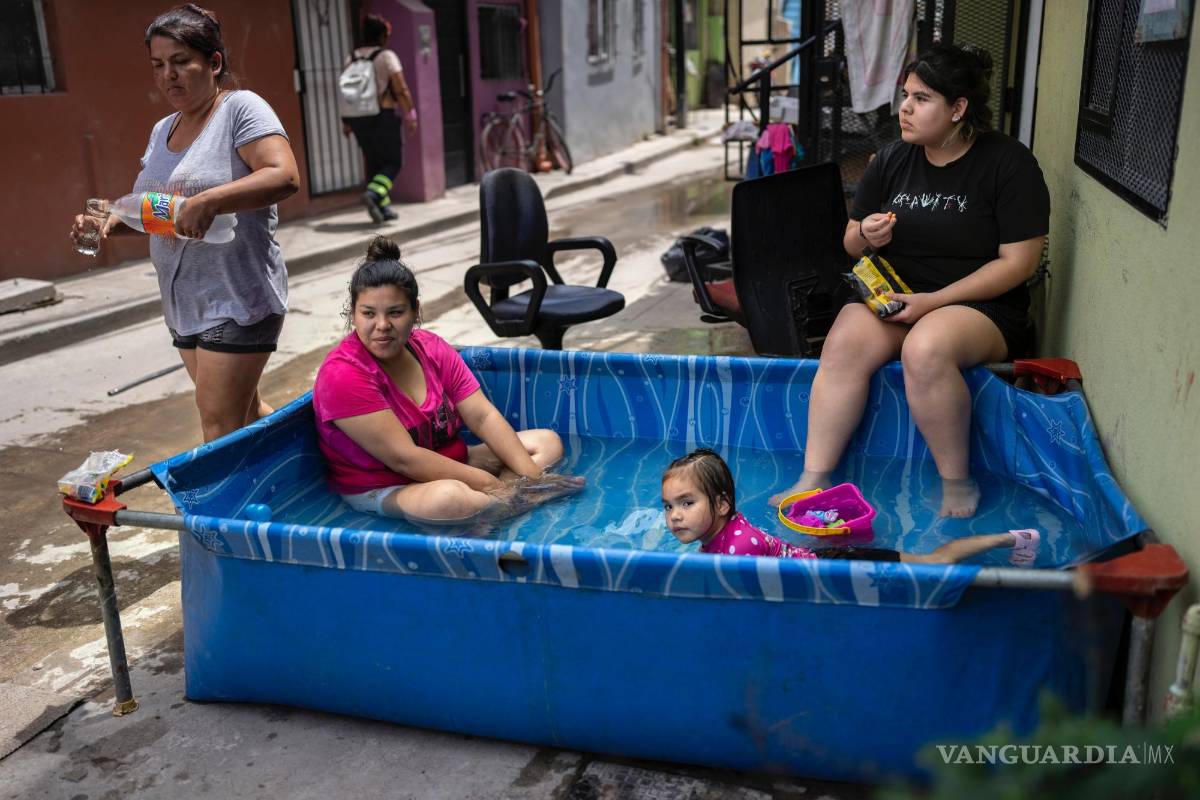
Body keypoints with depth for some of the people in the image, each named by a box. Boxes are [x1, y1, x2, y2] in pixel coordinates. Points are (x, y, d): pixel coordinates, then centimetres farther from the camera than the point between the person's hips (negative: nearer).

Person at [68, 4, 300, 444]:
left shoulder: (241, 109, -9)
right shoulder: (162, 131, 15)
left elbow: (285, 176, -23)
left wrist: (207, 201, -34)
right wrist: (112, 221, 1)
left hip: (238, 298, -8)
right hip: (183, 304, 8)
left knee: (220, 425, -10)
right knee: (243, 412, 16)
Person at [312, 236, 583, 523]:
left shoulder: (432, 348, 0)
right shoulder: (343, 374, -20)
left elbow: (483, 416, -2)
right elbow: (403, 457, -24)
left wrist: (530, 474, -16)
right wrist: (490, 483, -25)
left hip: (447, 469, 8)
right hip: (380, 492, -8)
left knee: (547, 441, 3)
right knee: (450, 497, -41)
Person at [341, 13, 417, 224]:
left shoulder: (352, 59, 8)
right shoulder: (387, 56, -7)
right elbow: (401, 90, -14)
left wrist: (346, 122, 14)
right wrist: (410, 115, -7)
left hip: (359, 119, 6)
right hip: (383, 117, -6)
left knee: (374, 164, 13)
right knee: (393, 162, 3)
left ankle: (383, 207, 13)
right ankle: (373, 193, -21)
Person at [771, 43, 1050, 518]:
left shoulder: (1008, 163, -7)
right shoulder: (892, 161, 7)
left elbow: (1019, 262, -11)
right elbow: (851, 244, 16)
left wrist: (934, 301, -18)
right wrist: (865, 236, -10)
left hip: (976, 305, -4)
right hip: (892, 297, 4)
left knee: (926, 349, -36)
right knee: (844, 345, -28)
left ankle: (956, 481, -15)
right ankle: (814, 479, -22)